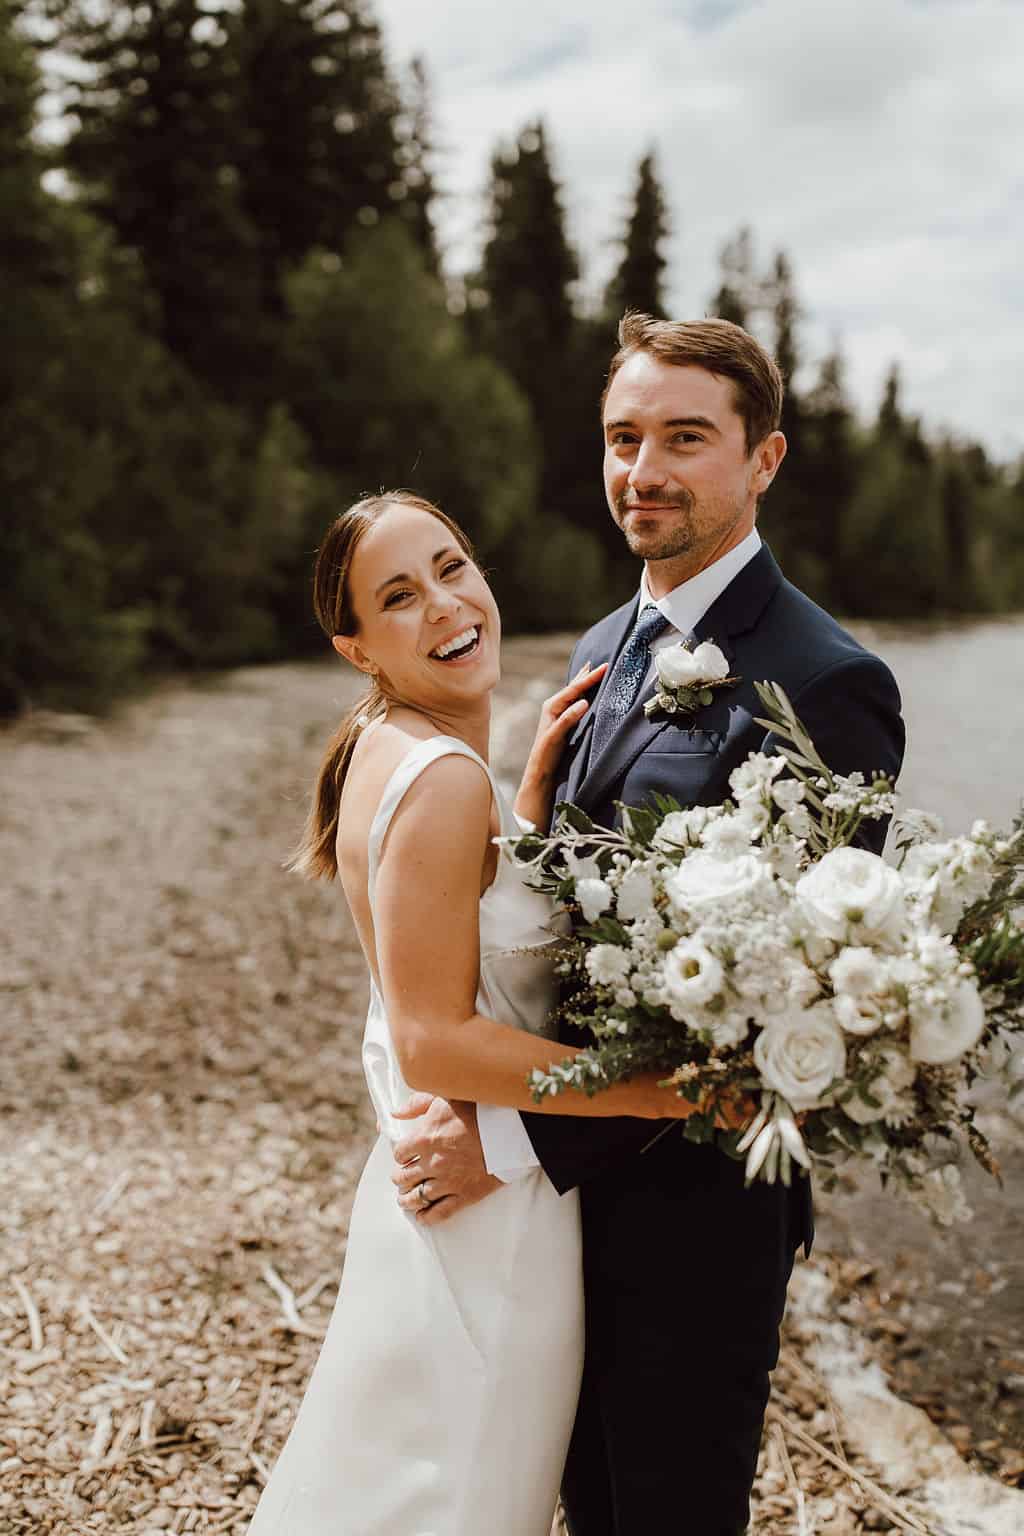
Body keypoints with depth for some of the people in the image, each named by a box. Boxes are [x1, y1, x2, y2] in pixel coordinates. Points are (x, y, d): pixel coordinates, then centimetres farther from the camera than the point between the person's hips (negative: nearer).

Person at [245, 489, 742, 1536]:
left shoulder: (384, 749, 4)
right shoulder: (445, 776, -24)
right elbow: (435, 1042, -27)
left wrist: (538, 778, 2)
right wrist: (665, 1093, -25)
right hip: (492, 1213, -9)